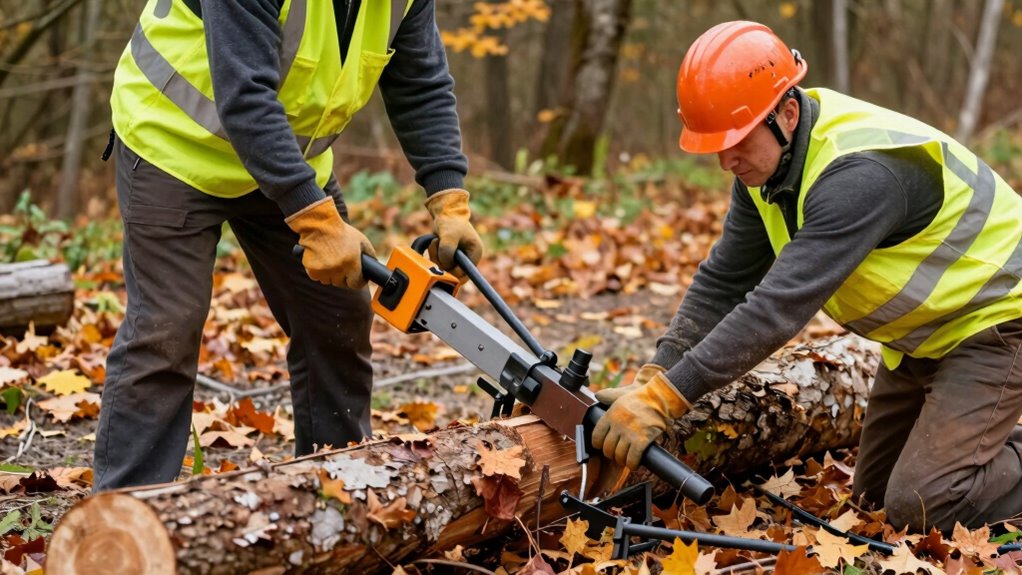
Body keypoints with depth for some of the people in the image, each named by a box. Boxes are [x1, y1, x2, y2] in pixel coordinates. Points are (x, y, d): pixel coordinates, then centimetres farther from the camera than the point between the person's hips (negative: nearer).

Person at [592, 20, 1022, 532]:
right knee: (874, 494, 12)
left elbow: (778, 308, -41)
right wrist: (652, 380, -17)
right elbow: (724, 281, -5)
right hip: (923, 332, 9)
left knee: (920, 505, -18)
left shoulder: (858, 174, -35)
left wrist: (663, 401, -42)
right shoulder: (766, 156, -8)